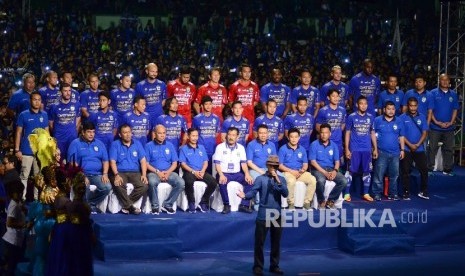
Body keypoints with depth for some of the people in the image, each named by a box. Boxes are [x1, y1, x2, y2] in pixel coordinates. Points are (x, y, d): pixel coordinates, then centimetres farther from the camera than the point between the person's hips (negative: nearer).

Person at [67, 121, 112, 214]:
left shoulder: (99, 144, 18)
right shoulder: (75, 143, 5)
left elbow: (105, 161, 15)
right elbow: (72, 163, -4)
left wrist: (105, 174, -3)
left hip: (97, 175, 4)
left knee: (107, 187, -25)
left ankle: (90, 203, -3)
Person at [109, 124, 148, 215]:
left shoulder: (137, 144, 13)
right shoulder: (115, 144, 6)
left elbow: (143, 161, 8)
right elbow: (112, 162, -3)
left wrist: (144, 175, -8)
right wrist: (116, 175, -20)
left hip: (135, 172, 2)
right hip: (120, 172, -2)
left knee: (144, 186, -27)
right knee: (119, 185, -36)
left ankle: (126, 205, -16)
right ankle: (130, 206, -22)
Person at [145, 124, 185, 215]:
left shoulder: (170, 145, 13)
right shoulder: (149, 146, 4)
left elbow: (174, 163, 11)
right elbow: (146, 163, -1)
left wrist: (168, 172, -9)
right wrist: (157, 172, -14)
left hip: (168, 172, 3)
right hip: (154, 172, -3)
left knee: (181, 183, -25)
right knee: (152, 182, -37)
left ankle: (167, 204, -10)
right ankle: (155, 206, -16)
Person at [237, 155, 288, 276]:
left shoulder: (281, 179, 9)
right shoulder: (260, 179, -1)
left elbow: (285, 194, -5)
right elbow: (253, 192, -12)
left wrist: (278, 181, -14)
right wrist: (245, 195, -32)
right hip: (263, 215, -3)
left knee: (276, 242, 10)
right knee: (259, 242, 0)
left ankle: (274, 266, 21)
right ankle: (258, 266, 9)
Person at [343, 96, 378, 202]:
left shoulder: (370, 117, 7)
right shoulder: (351, 117, -3)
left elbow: (373, 133, 13)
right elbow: (347, 133, 0)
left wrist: (375, 149, 10)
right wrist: (346, 149, -6)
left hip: (367, 149, 3)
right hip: (354, 149, -3)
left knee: (367, 171, 6)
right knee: (350, 171, -1)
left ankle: (366, 193, 16)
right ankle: (347, 193, 4)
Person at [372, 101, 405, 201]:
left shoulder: (399, 122, 9)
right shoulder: (377, 120, 0)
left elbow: (401, 137, 15)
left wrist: (402, 149, 10)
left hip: (395, 153, 3)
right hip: (381, 152, -3)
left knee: (394, 175, 8)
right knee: (379, 174, -4)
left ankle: (393, 193, 17)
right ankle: (377, 193, 2)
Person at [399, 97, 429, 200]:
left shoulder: (422, 117, 5)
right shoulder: (402, 118, -2)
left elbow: (425, 133, 2)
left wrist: (418, 144, -10)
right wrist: (410, 145, -13)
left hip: (419, 149, 2)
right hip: (406, 149, -2)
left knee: (424, 170, -1)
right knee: (405, 171, 0)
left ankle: (423, 191, 10)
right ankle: (406, 192, 7)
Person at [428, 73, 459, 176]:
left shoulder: (453, 94, 8)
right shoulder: (433, 93, -1)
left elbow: (455, 109, 8)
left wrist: (451, 122, -5)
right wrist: (436, 122, -12)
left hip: (449, 128, 3)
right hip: (435, 127, -3)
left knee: (449, 149, 6)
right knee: (432, 148, -1)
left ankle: (447, 169, 13)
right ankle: (430, 168, 4)